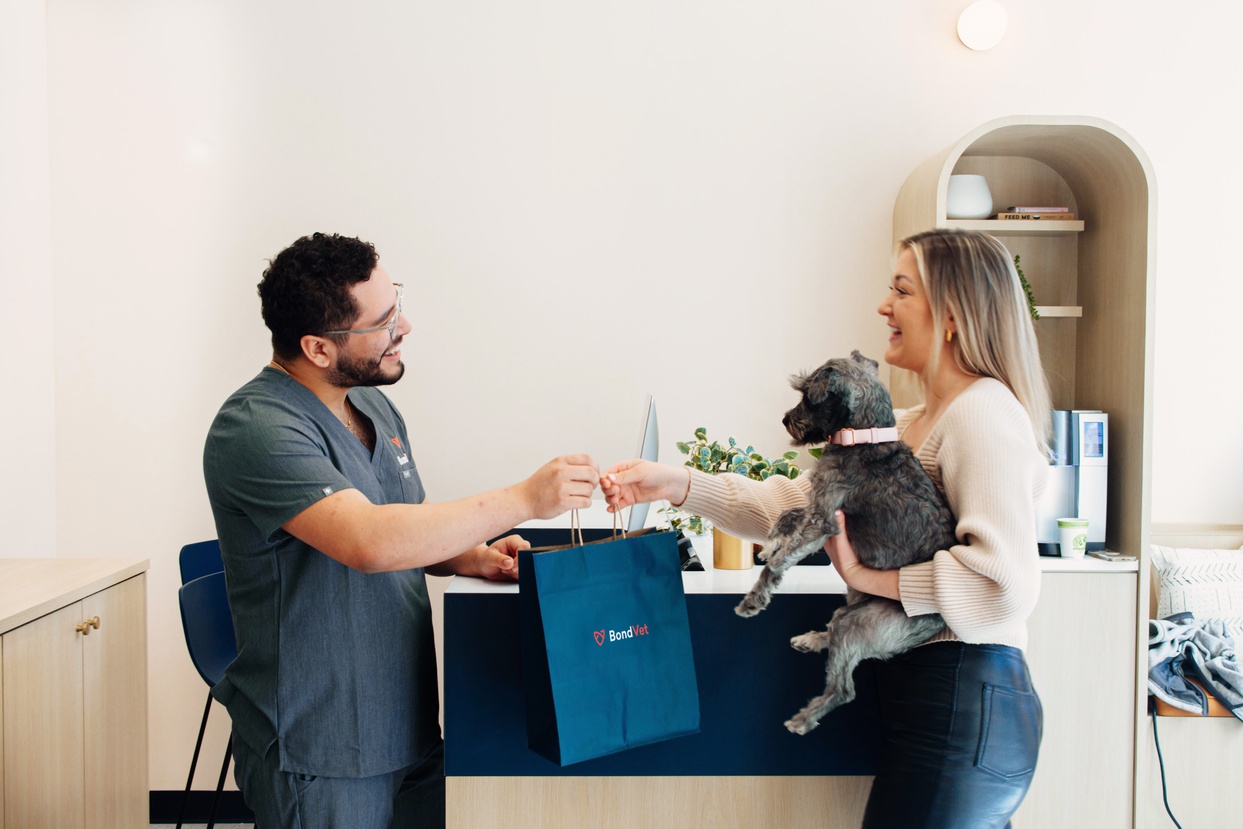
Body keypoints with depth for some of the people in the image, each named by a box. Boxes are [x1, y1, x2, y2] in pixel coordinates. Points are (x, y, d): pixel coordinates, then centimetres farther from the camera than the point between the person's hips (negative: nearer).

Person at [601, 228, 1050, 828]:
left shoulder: (983, 409, -14)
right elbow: (799, 502, 11)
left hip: (963, 709, -9)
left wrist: (869, 576, -15)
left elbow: (1006, 581, -25)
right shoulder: (913, 426, 16)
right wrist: (677, 485, 3)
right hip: (932, 697, 9)